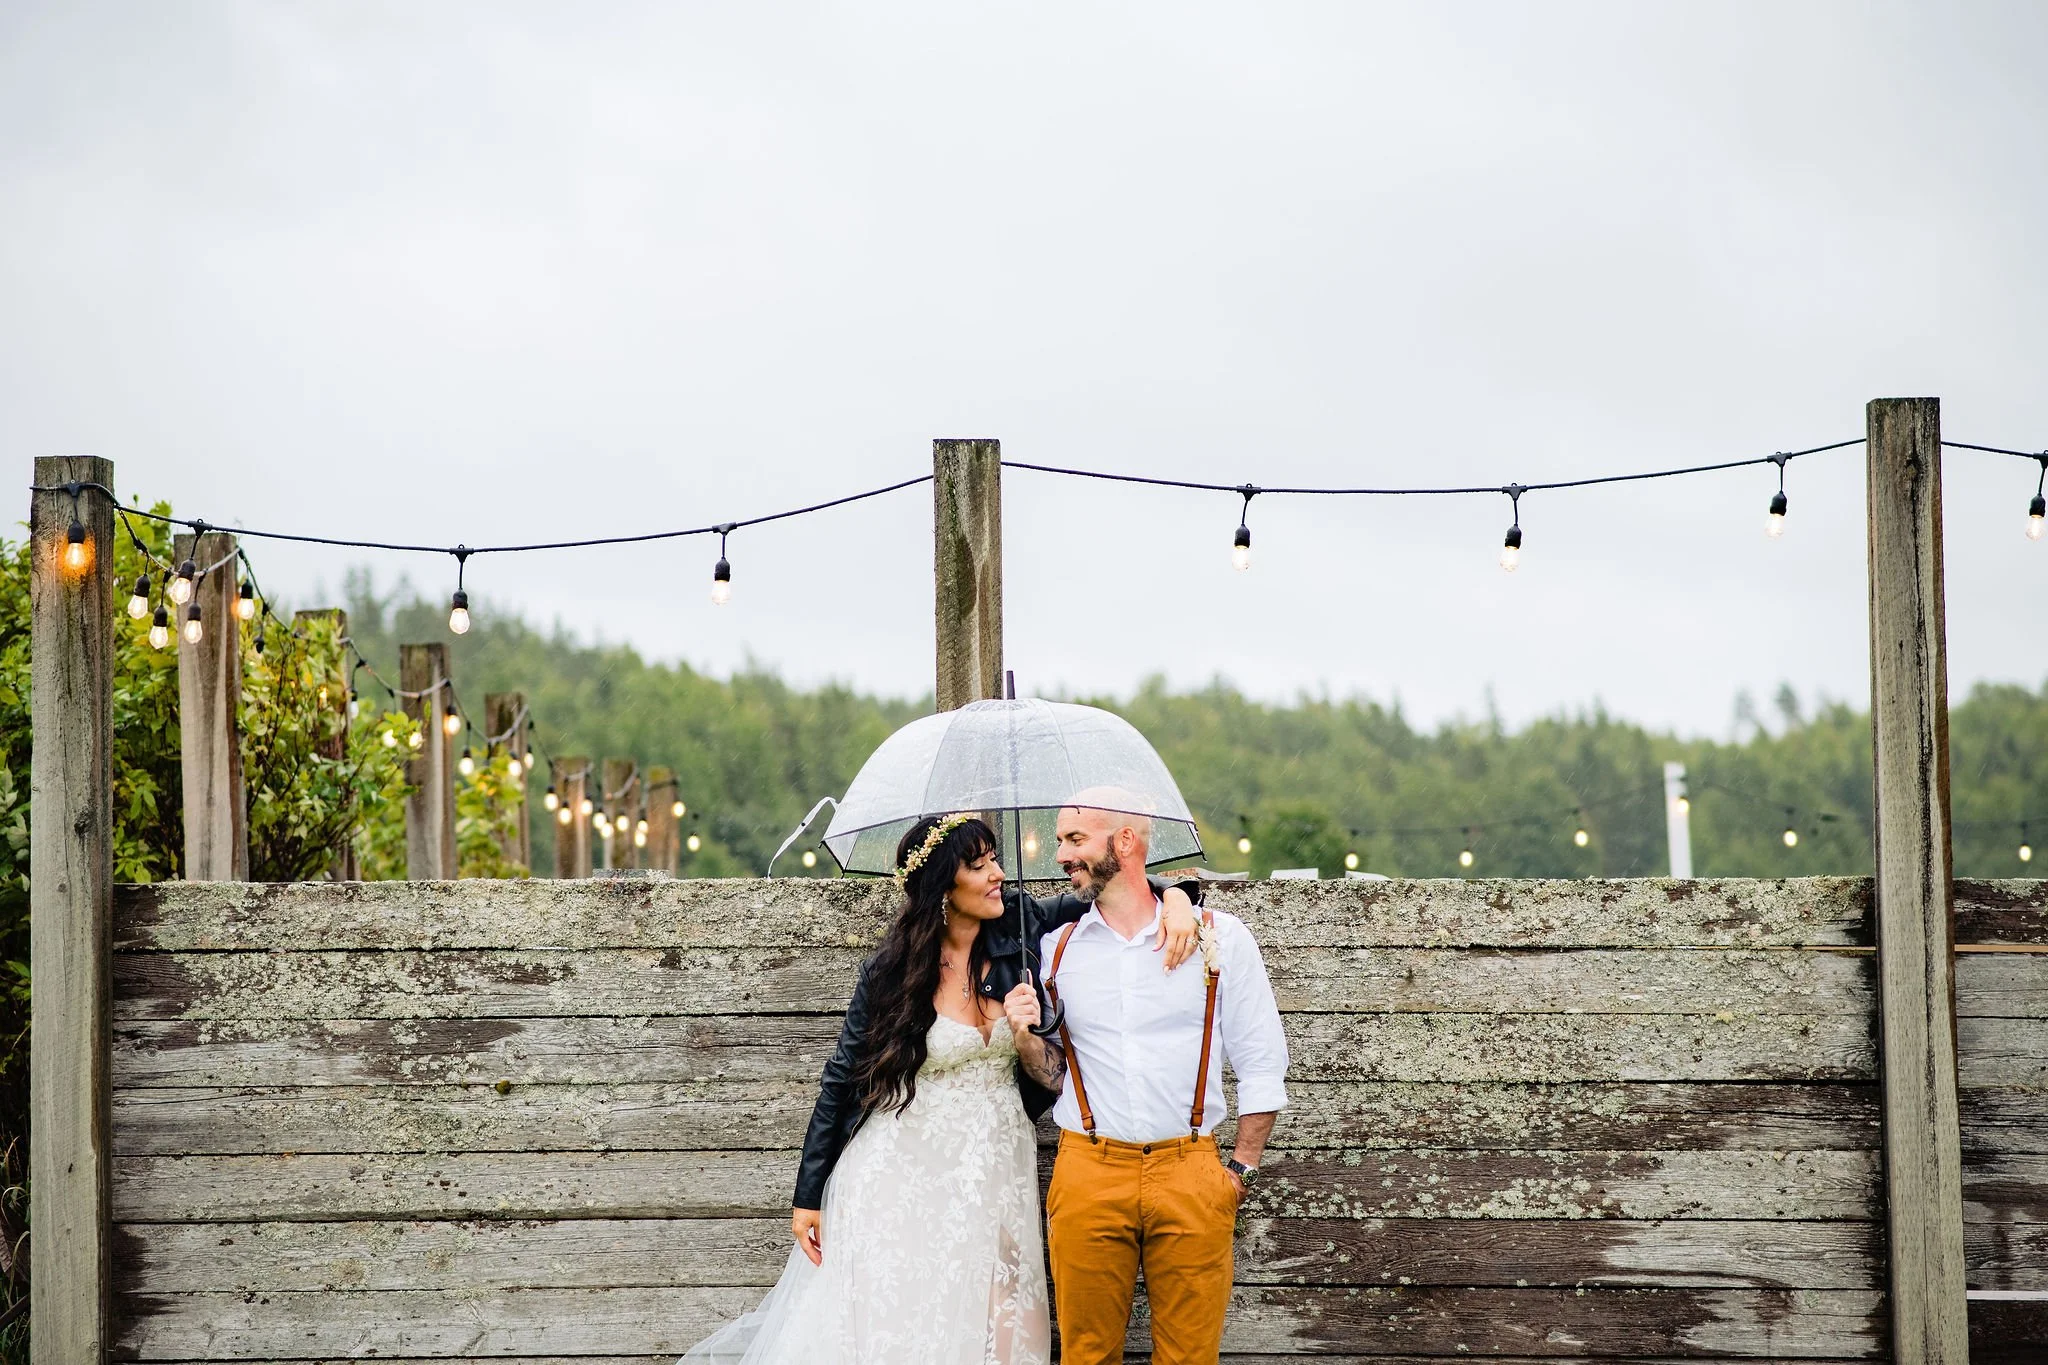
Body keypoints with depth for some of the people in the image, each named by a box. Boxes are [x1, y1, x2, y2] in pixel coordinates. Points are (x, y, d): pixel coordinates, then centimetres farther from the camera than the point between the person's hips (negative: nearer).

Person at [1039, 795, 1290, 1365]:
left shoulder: (1220, 937, 3)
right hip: (1087, 1177, 1)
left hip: (1190, 1175, -1)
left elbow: (1262, 1065, 6)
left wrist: (1243, 1169, 2)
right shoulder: (1054, 946, 8)